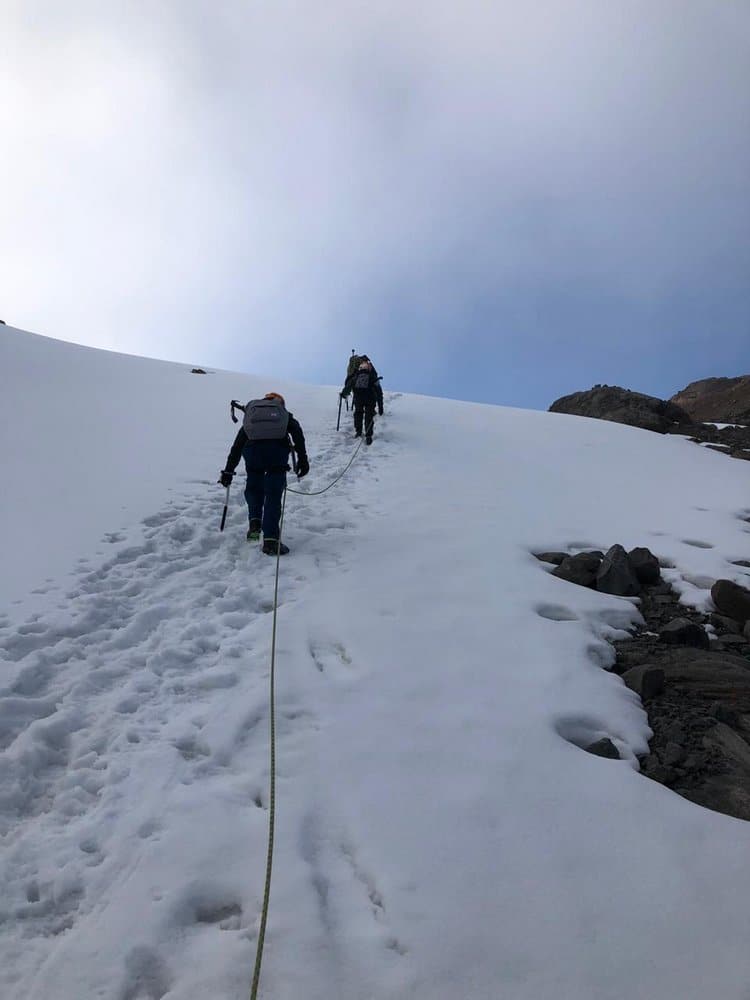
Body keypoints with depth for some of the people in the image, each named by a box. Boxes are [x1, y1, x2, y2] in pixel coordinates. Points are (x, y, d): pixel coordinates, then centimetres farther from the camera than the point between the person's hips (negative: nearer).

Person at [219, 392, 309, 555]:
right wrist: (302, 459, 1)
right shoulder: (285, 415, 31)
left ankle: (255, 522, 8)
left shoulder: (250, 415, 35)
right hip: (278, 449, -1)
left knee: (253, 487, 26)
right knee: (273, 495, 4)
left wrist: (228, 470, 29)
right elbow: (297, 433, 9)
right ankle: (270, 540, -3)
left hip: (252, 449, 2)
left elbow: (237, 445, 29)